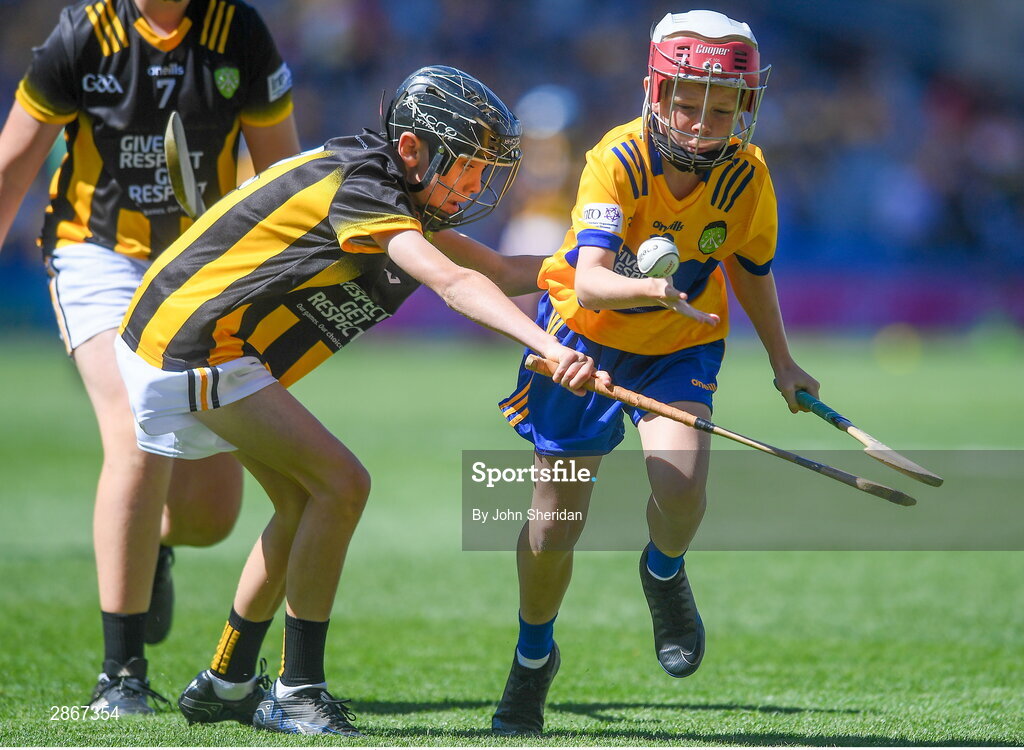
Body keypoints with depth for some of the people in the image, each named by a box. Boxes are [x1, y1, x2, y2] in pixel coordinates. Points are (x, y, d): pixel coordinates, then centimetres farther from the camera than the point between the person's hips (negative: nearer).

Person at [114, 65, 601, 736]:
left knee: (305, 503, 17)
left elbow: (500, 268, 14)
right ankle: (298, 693, -9)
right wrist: (551, 348, -45)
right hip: (193, 346, -11)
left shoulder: (393, 194, 10)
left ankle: (225, 685, 27)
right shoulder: (355, 188, -21)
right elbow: (455, 284, -35)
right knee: (341, 484, -15)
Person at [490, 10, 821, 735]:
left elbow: (750, 269, 3)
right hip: (586, 332, -1)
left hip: (681, 346, 2)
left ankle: (664, 573, 12)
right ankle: (533, 657, 32)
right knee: (555, 523, 3)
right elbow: (588, 283, -42)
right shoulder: (617, 160, -29)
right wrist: (651, 288, -62)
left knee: (681, 487, -25)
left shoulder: (746, 176, -19)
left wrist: (782, 362, 11)